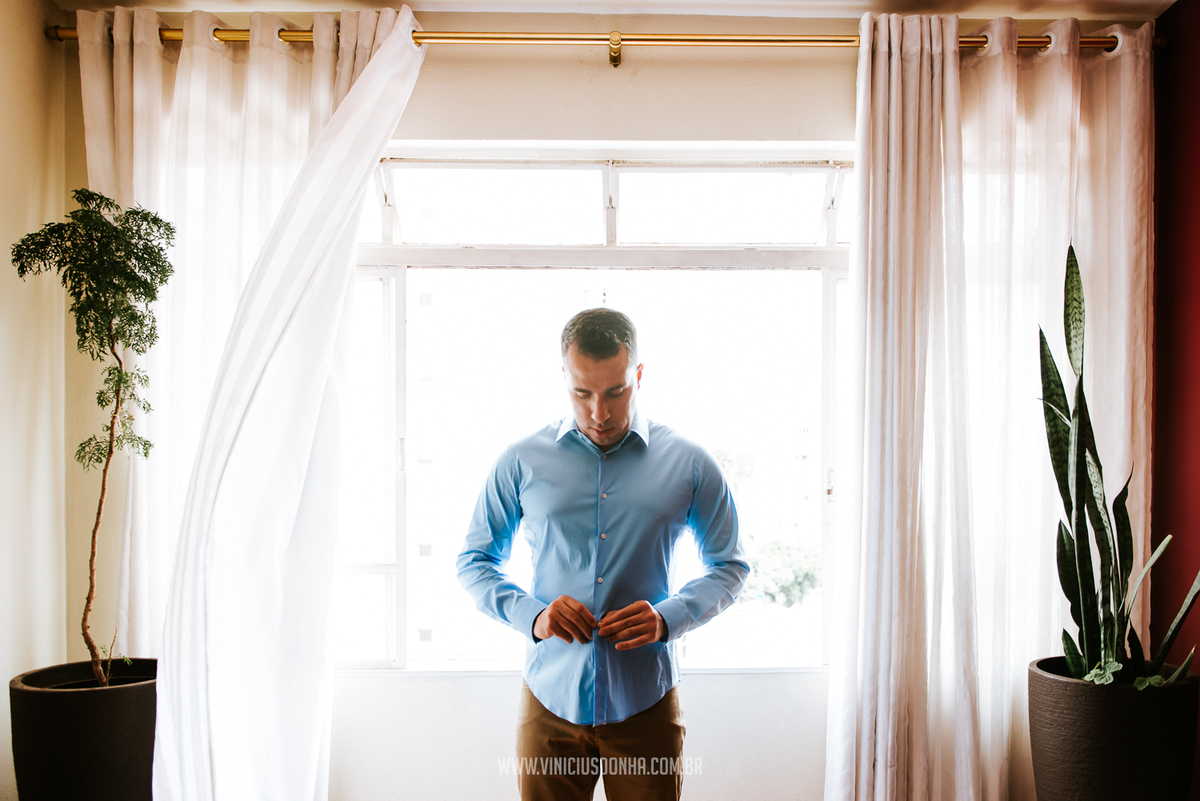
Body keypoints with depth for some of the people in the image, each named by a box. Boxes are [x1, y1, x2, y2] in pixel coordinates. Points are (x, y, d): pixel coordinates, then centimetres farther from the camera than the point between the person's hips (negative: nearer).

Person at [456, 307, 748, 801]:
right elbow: (474, 562, 7)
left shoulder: (689, 464, -1)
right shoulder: (522, 462, 0)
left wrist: (668, 619, -11)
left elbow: (729, 566, 7)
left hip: (646, 705, 0)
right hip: (549, 702, 1)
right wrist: (532, 616, -12)